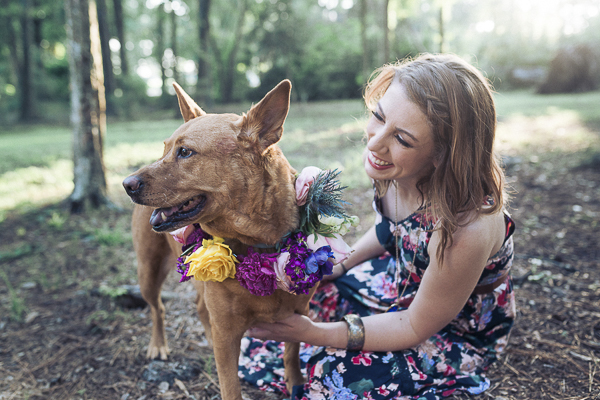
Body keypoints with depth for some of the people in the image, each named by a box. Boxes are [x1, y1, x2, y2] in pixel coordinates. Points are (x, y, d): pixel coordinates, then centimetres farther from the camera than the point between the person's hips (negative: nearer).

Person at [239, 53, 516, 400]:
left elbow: (416, 328, -24)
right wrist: (341, 266, 1)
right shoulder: (398, 171, -21)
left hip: (457, 331, -5)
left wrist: (316, 334, -24)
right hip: (403, 282, 6)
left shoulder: (465, 229, -40)